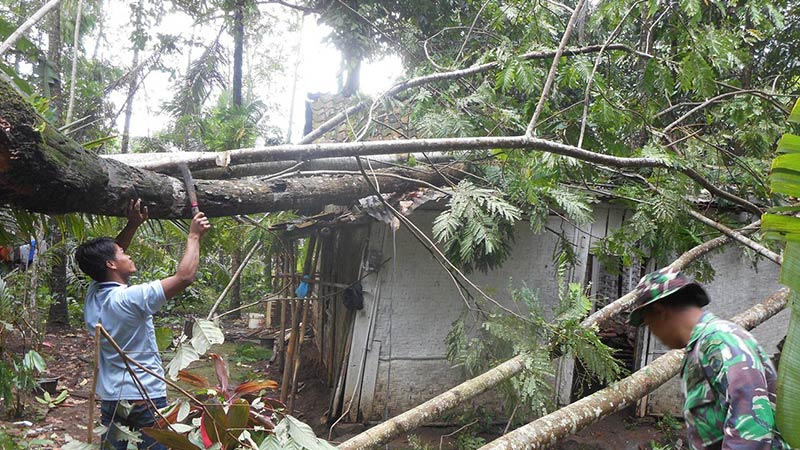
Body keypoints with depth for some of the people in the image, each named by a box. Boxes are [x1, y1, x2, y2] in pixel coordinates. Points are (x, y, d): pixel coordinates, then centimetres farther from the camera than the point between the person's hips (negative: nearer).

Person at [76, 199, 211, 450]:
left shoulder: (93, 295, 1)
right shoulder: (130, 299, -21)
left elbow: (104, 257, 20)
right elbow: (185, 277, -23)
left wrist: (133, 225, 14)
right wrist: (194, 236, -11)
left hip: (110, 399, 7)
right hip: (146, 400, -7)